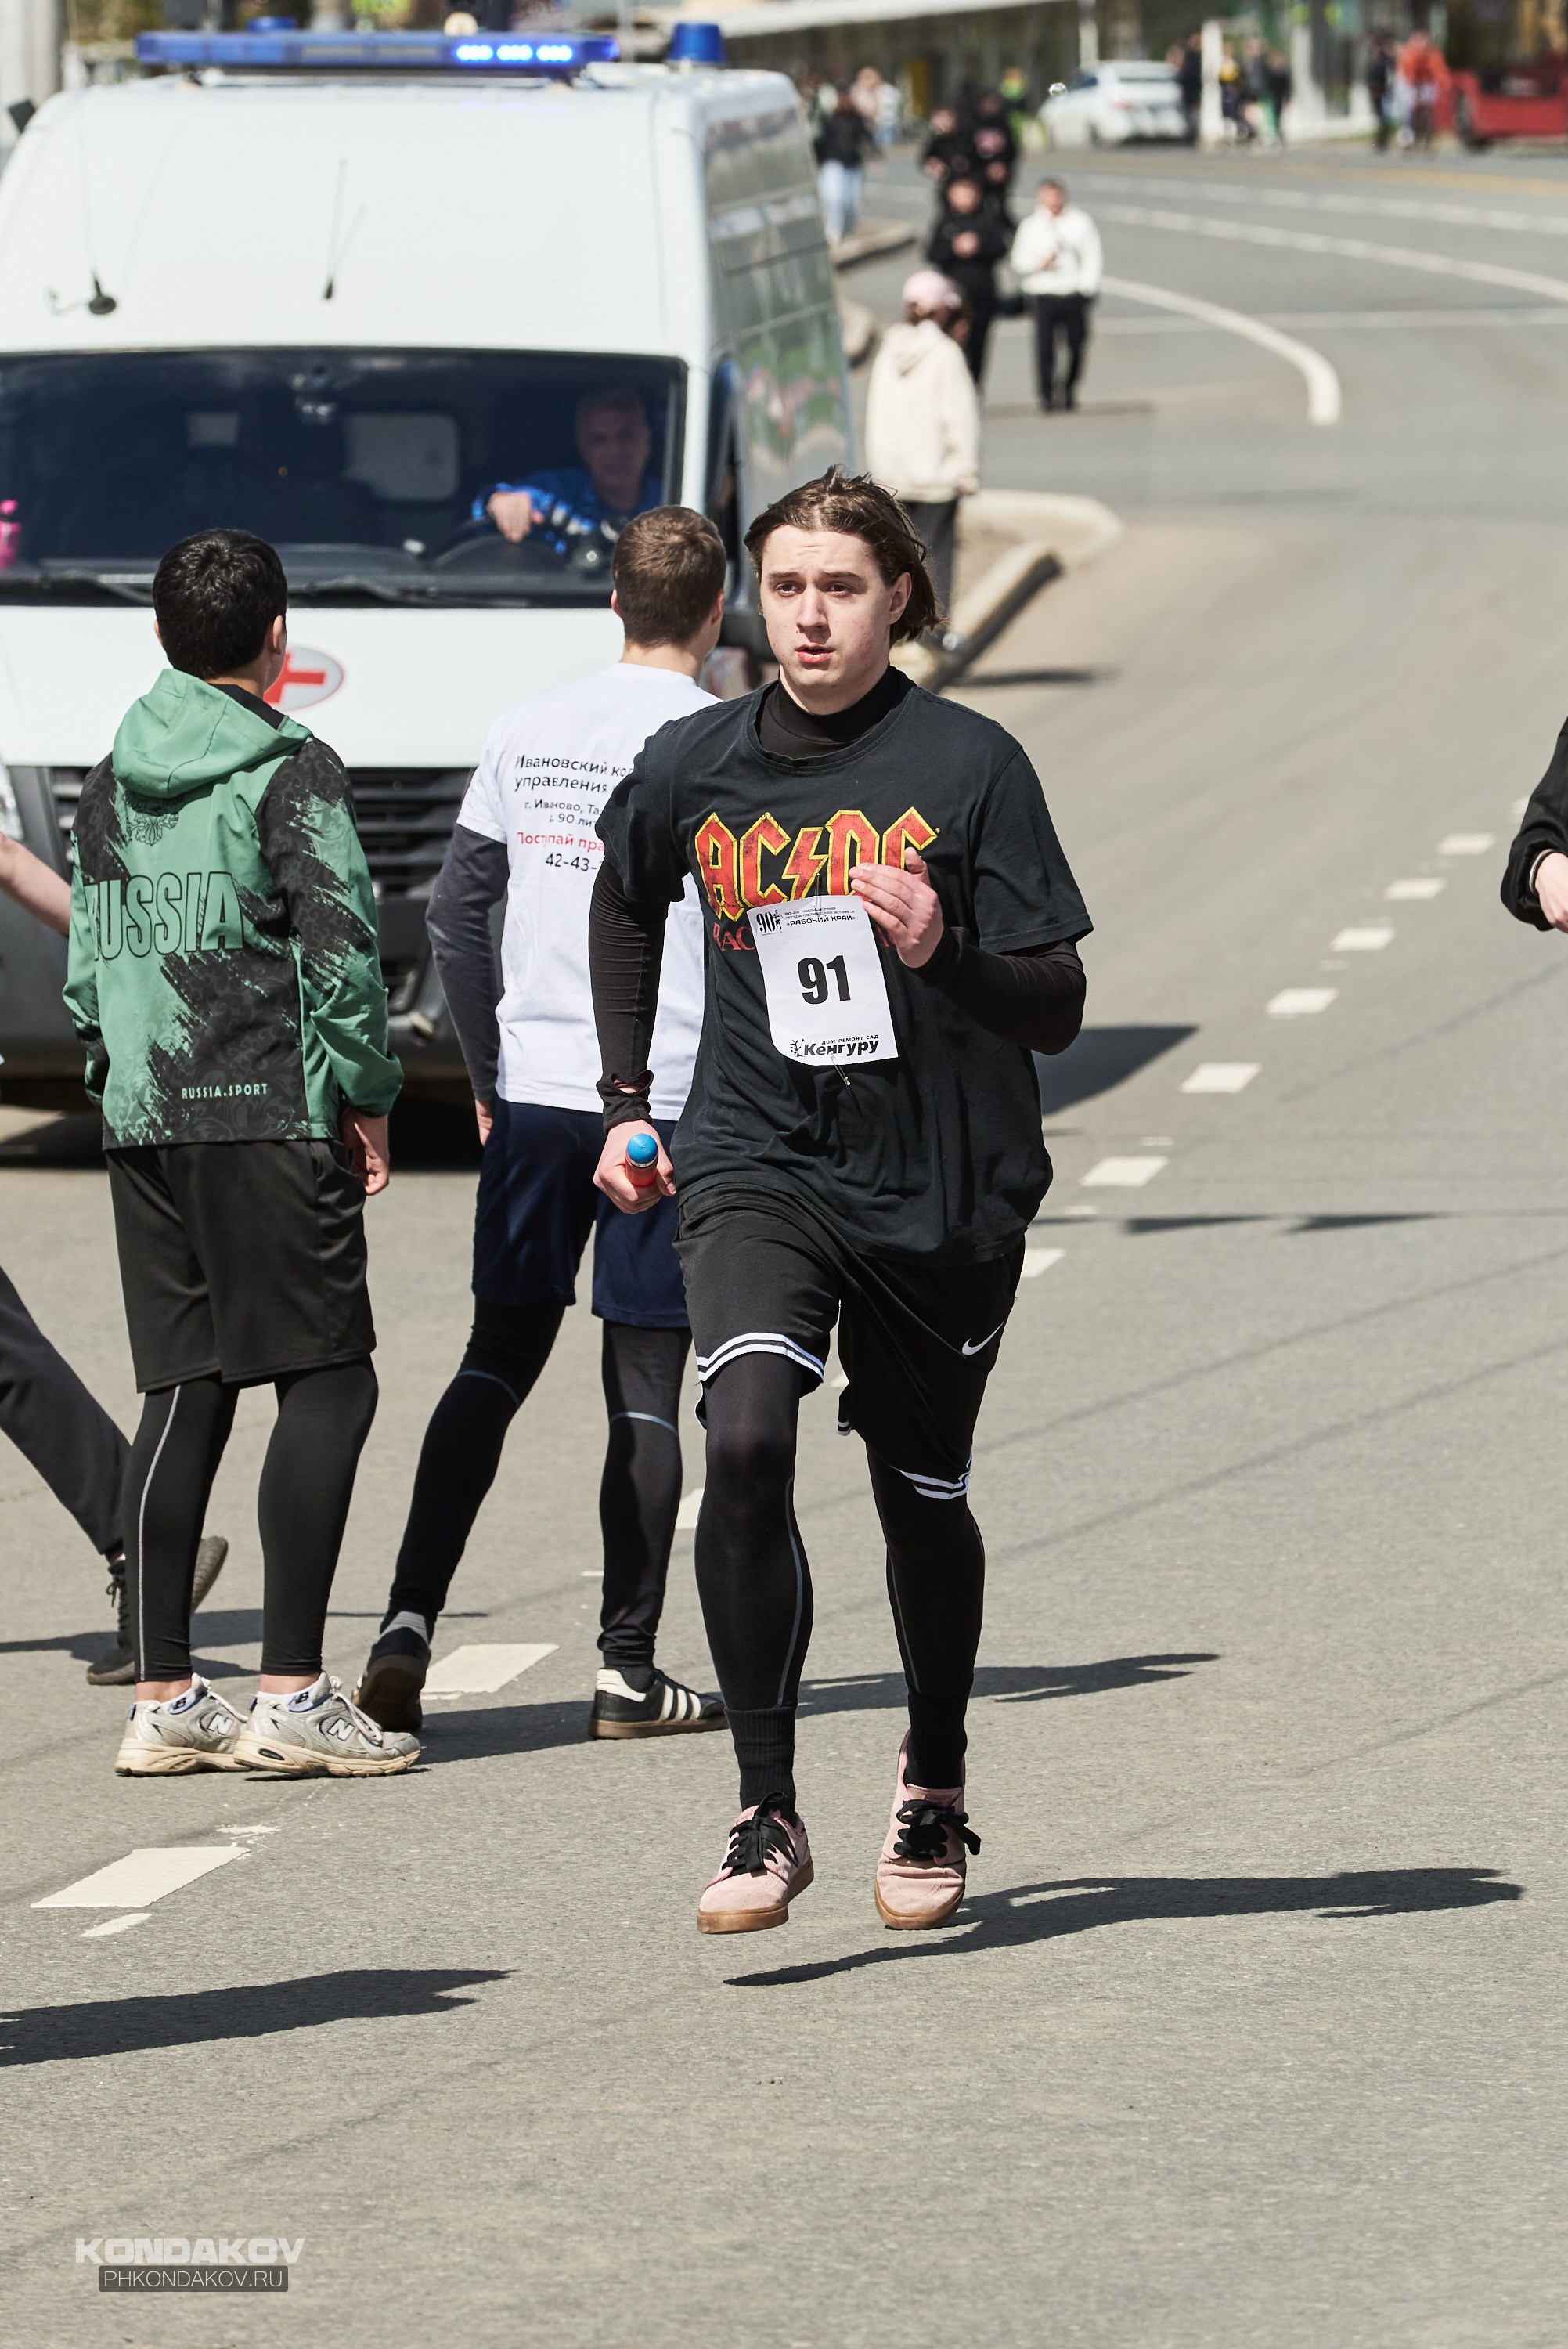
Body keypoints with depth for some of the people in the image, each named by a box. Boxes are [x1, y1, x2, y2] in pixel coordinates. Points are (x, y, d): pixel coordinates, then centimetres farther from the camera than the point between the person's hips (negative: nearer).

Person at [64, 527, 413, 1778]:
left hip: (145, 1116, 7)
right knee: (327, 1381, -3)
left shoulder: (114, 782, 13)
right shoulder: (292, 770, -8)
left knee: (185, 1394, 9)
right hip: (270, 1115, -7)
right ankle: (291, 1694, -10)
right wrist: (368, 1093, -2)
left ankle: (163, 1697, 6)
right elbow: (341, 948, -12)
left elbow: (88, 957, 16)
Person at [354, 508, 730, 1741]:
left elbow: (456, 910, 9)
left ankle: (410, 1618, -3)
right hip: (671, 1105, -4)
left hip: (533, 1094, 4)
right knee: (645, 1387, 2)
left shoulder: (529, 730, 7)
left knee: (498, 1360, 10)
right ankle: (629, 1670, 4)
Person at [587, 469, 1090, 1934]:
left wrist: (943, 954, -28)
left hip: (943, 1192, -1)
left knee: (923, 1498, 13)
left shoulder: (969, 767, -9)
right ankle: (765, 1815, -19)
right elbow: (626, 904, 23)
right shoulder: (692, 768, 0)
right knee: (746, 1441, -24)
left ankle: (934, 1784, 41)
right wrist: (626, 1099, 20)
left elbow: (1057, 1010, -9)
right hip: (758, 1162, 1)